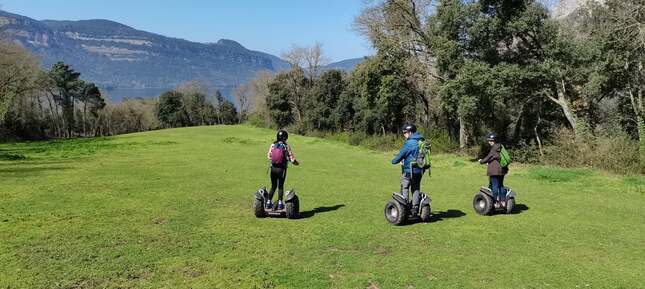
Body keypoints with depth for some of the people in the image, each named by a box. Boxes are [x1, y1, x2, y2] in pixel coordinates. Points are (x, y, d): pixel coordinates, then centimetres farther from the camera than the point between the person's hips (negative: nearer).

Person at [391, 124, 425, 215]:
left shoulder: (409, 143, -17)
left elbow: (401, 155, -13)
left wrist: (394, 161, 7)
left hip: (409, 171, -7)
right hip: (419, 171, 7)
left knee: (404, 188, 4)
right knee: (416, 189, 14)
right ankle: (415, 209, 16)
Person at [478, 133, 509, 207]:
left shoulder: (494, 149, -15)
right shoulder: (501, 148, 12)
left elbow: (488, 158, -11)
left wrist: (481, 161, 6)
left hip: (494, 171, -9)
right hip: (502, 170, 9)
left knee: (495, 186, -2)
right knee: (501, 185, 17)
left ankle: (497, 202, -1)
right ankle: (503, 201, 18)